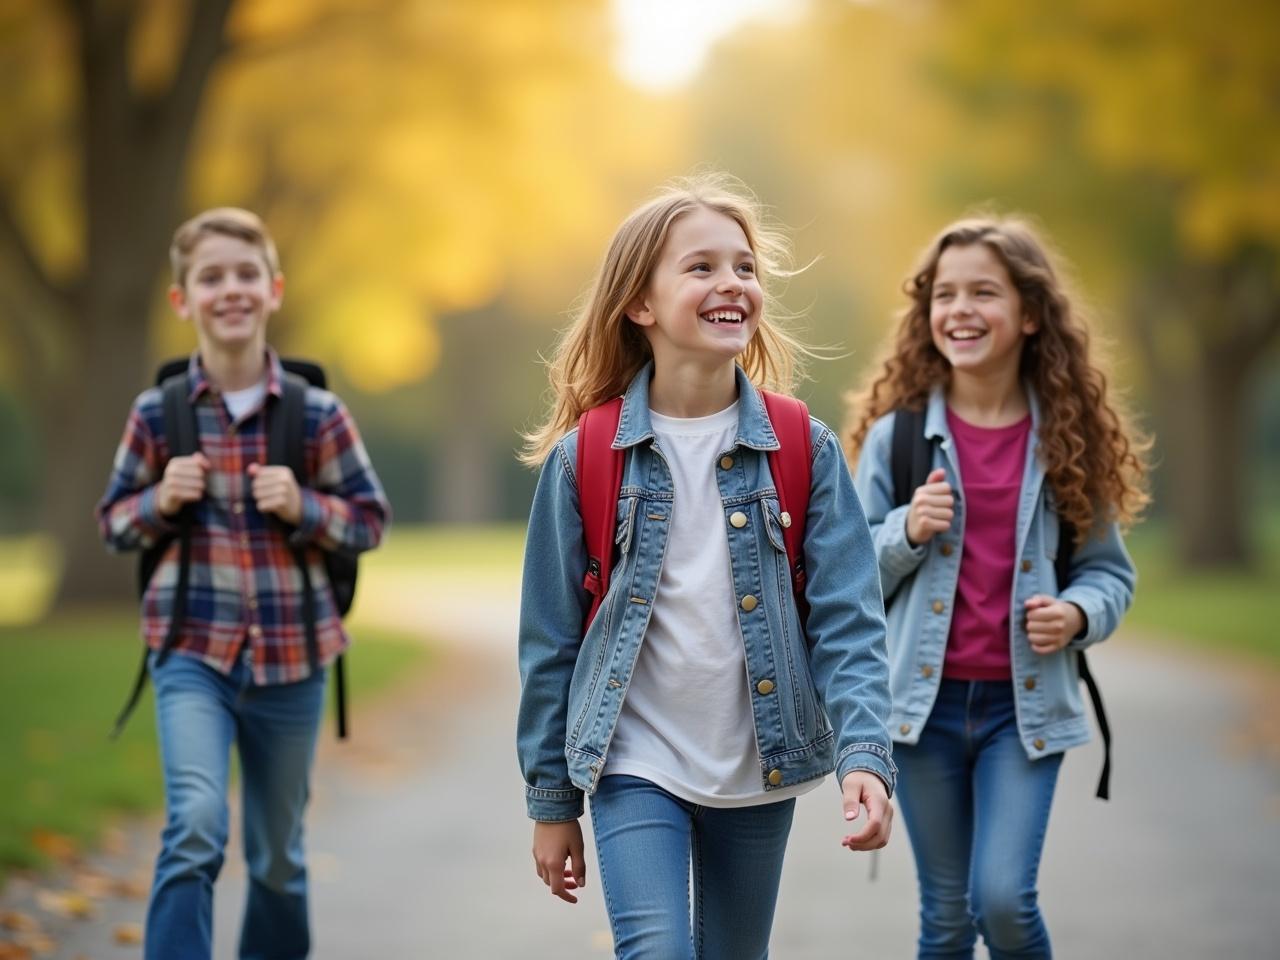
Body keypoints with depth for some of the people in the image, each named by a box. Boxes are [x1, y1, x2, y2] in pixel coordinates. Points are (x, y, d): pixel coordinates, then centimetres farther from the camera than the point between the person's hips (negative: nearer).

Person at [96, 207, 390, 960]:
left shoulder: (319, 414, -3)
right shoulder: (158, 413, -2)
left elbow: (371, 518, 4)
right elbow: (116, 522, 8)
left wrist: (303, 507, -15)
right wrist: (161, 500, -13)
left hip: (292, 654, 1)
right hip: (193, 652, -1)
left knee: (278, 855, 16)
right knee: (195, 828, -24)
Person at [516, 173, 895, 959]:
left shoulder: (805, 452, -3)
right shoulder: (583, 459, -5)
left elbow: (848, 622, -7)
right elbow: (550, 639, 1)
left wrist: (865, 755, -21)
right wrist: (551, 801, 3)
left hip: (761, 772, 2)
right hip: (635, 767, -2)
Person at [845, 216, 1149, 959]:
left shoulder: (1069, 438, -1)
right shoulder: (896, 434, -2)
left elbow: (1110, 570, 6)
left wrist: (1079, 614, -15)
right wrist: (906, 532, -16)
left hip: (1026, 704, -1)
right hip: (928, 700, 1)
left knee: (1004, 899, -13)